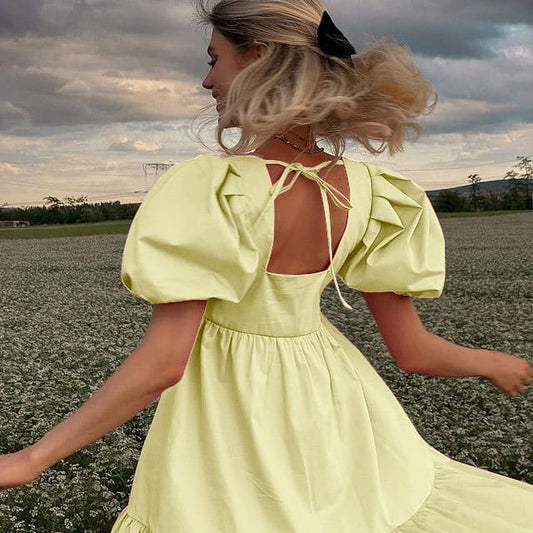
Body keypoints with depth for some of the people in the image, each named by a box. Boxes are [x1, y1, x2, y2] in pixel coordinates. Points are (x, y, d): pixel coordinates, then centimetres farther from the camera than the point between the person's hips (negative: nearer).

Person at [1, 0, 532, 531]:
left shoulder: (209, 186, -26)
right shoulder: (363, 191, -12)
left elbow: (162, 363, -26)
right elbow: (410, 350, -7)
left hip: (229, 411, -3)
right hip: (332, 413, 4)